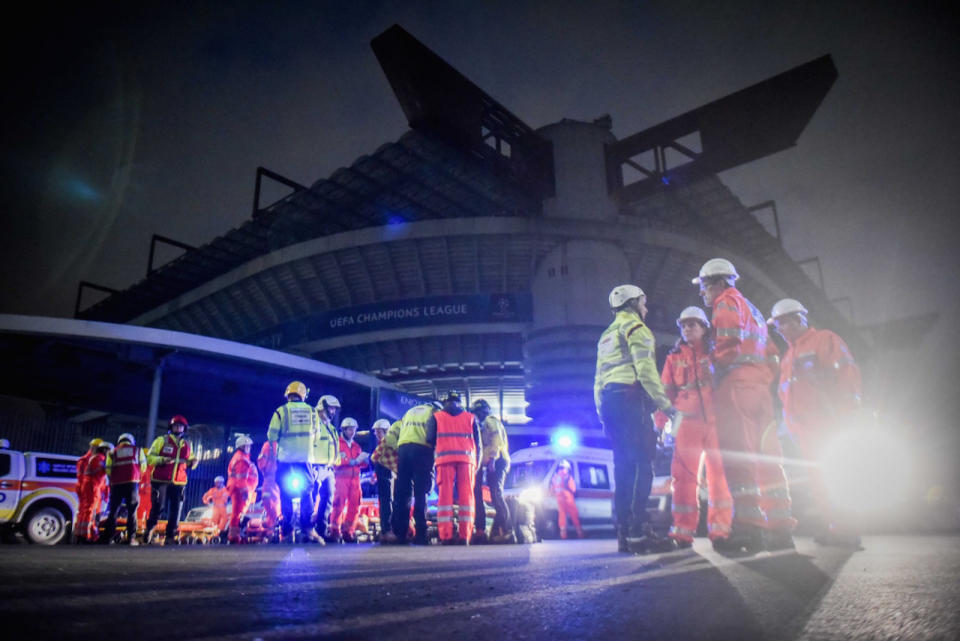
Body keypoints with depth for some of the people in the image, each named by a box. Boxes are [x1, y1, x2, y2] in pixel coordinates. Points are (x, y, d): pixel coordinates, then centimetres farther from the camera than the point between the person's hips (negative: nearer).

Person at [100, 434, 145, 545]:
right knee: (132, 512, 3)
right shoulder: (138, 450, 14)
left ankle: (107, 538, 9)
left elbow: (108, 470, 5)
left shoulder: (112, 453, 15)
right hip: (132, 483, -1)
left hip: (116, 484, 1)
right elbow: (143, 467, 7)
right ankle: (131, 538, -2)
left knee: (113, 511, 11)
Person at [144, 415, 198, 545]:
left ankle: (170, 537, 8)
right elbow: (150, 457, 0)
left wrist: (192, 462, -2)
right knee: (157, 508, 0)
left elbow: (190, 459, 21)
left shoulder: (187, 444, 16)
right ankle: (149, 530, 26)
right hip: (161, 481, -3)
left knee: (175, 512, 0)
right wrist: (162, 460, -18)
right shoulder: (162, 440, 4)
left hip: (179, 483, 3)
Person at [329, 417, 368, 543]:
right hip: (341, 478, -5)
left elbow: (361, 464, 15)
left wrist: (364, 459, -7)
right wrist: (354, 461, -16)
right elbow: (336, 461, -10)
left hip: (355, 479, 5)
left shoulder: (356, 446, 19)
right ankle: (334, 530, -4)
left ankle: (348, 531, 10)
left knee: (354, 506, 1)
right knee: (339, 504, -12)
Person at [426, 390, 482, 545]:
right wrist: (476, 464, 19)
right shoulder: (471, 417, 19)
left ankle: (445, 536, -7)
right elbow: (478, 443, 15)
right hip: (467, 459, 1)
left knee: (445, 496, -1)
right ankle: (464, 536, -4)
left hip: (445, 458, -1)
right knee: (466, 496, 2)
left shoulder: (436, 417, 16)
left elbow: (430, 441, 8)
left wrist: (434, 455, 23)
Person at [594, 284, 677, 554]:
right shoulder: (635, 327, 2)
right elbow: (646, 369, -12)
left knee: (624, 468, 8)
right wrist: (664, 402, -13)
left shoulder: (606, 335, 28)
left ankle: (624, 534, 8)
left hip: (608, 401, 9)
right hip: (630, 399, -9)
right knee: (642, 465, -11)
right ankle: (638, 533, -16)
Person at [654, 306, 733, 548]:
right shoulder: (674, 357, 14)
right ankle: (683, 531, 1)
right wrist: (660, 422, 4)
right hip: (687, 421, 1)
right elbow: (666, 392, 11)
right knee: (684, 476, -3)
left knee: (719, 473, 1)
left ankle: (720, 528, 10)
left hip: (715, 420, 0)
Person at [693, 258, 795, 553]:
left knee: (737, 454, -13)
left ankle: (747, 527, -18)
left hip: (735, 384, -9)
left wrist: (716, 375, -7)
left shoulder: (727, 302, 1)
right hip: (761, 383, 9)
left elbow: (728, 344, -15)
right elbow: (768, 353, 24)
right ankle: (779, 527, 7)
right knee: (766, 456, 7)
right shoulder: (753, 309, 30)